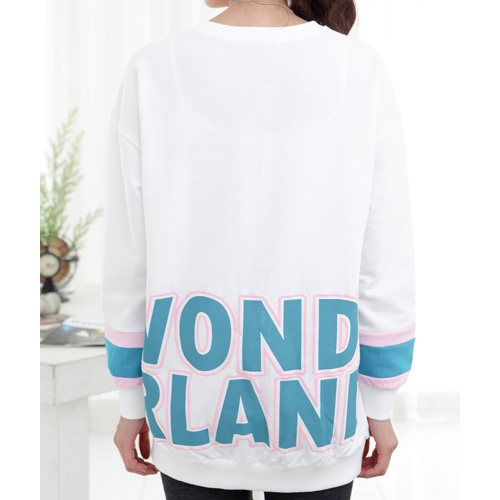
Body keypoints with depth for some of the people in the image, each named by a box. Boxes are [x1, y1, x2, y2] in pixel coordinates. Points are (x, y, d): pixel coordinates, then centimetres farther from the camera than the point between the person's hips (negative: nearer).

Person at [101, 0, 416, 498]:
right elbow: (385, 266, -7)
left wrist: (131, 402, 7)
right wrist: (379, 406, 5)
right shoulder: (363, 72, -11)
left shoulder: (152, 72, -12)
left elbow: (128, 262, -6)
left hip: (196, 405, 0)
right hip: (315, 411, 0)